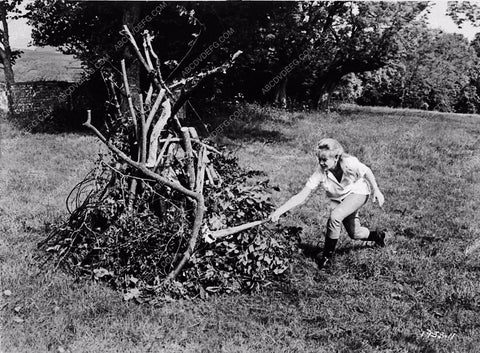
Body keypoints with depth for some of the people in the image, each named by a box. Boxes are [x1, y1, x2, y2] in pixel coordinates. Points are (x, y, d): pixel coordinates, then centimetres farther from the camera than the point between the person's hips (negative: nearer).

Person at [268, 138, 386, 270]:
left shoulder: (350, 163, -33)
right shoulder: (320, 173, -28)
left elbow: (367, 172, -10)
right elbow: (301, 197, -30)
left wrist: (376, 191, -6)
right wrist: (278, 212, -39)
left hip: (357, 193, -4)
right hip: (338, 199, 4)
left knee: (334, 217, -28)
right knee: (354, 234, 11)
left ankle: (327, 256, -9)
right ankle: (376, 235, 46)